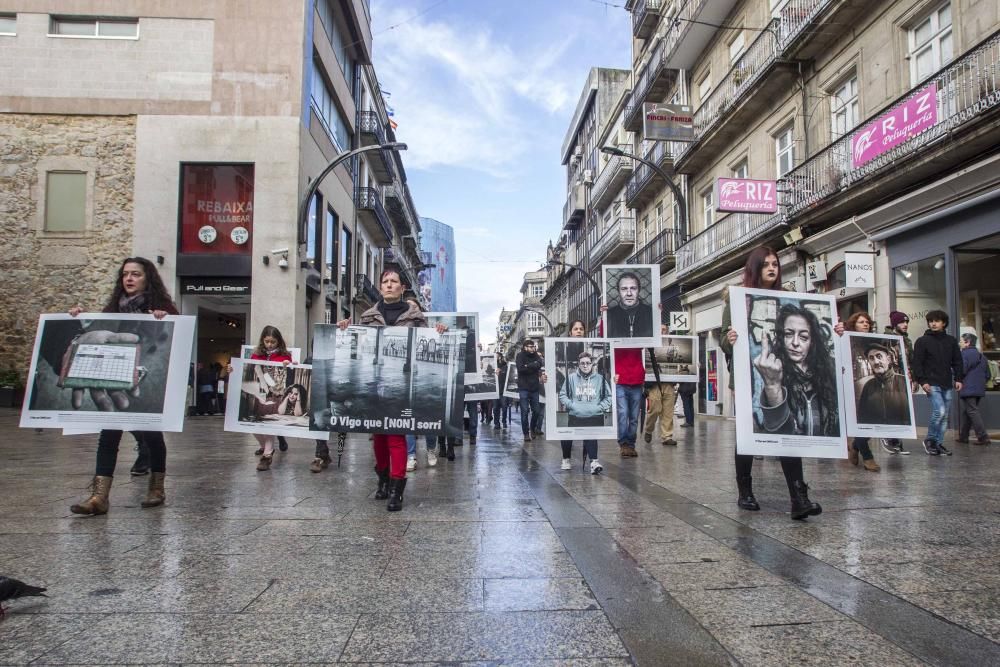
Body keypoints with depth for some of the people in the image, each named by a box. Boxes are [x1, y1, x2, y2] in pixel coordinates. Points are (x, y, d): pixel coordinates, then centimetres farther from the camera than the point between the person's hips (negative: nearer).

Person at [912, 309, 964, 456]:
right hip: (932, 384, -5)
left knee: (944, 416, 6)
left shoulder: (951, 341, 12)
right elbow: (917, 363, -5)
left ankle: (939, 443, 14)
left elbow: (957, 361, 15)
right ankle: (929, 440, 1)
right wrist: (922, 381, -14)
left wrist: (958, 379, 5)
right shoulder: (922, 341, -1)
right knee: (939, 411, -17)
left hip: (947, 384, 5)